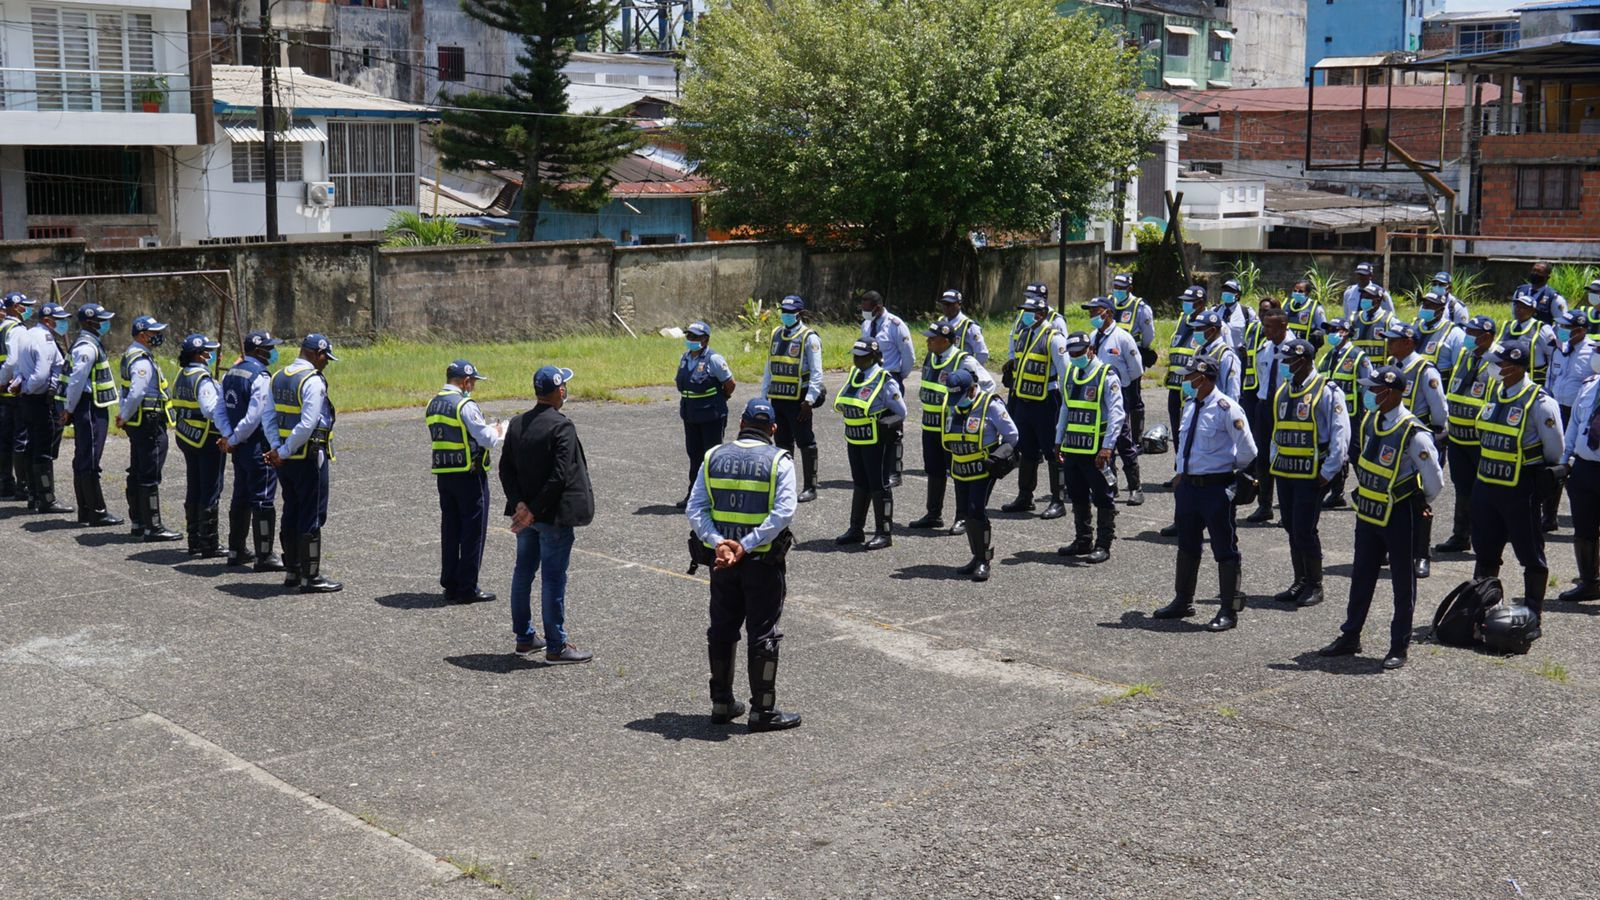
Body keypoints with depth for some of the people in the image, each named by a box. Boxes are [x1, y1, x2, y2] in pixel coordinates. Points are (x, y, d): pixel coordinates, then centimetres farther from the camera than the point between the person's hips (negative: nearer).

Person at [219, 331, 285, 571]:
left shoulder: (230, 373, 11)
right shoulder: (261, 376, -17)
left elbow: (221, 410, 12)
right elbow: (261, 417, -23)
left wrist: (230, 437, 7)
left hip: (239, 449, 9)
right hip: (259, 449, -9)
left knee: (240, 498, 17)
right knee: (263, 500, -3)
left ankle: (236, 550, 25)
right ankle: (264, 556, 0)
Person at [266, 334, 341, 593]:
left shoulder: (278, 377, 11)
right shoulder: (313, 381, -16)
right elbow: (307, 425, -23)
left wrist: (277, 449, 6)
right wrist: (283, 453, -16)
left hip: (287, 459, 8)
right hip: (309, 457, -8)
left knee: (291, 514, 16)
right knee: (312, 516, -2)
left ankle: (292, 571, 23)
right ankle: (310, 577, 2)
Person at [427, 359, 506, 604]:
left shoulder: (433, 404, 9)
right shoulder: (466, 405, -16)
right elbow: (488, 440, -18)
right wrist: (500, 431, 5)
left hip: (443, 474, 8)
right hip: (468, 474, -8)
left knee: (449, 528, 13)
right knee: (473, 529, 1)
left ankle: (450, 585, 17)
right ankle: (467, 587, 3)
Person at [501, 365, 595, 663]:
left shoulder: (516, 424, 4)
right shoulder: (562, 426, -17)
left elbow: (506, 469, 2)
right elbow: (559, 476, -23)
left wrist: (520, 504, -6)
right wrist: (534, 511, -18)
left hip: (526, 511, 7)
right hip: (554, 515, -7)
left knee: (523, 572, 17)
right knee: (554, 579, -1)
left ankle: (524, 637, 27)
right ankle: (556, 646, 5)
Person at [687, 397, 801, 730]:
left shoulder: (714, 456, 4)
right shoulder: (779, 460, -6)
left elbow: (695, 509, -5)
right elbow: (783, 512, -19)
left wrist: (717, 542, -15)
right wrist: (745, 546, -21)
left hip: (722, 559, 4)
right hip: (763, 561, -4)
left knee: (722, 629, 15)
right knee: (763, 634, 4)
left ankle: (721, 703, 24)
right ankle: (762, 711, 8)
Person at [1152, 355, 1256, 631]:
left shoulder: (1226, 409, -16)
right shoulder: (1190, 405, 8)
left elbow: (1248, 451, -11)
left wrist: (1230, 471, 3)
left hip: (1216, 487, -8)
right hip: (1188, 484, 8)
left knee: (1224, 549, 2)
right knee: (1187, 546, 19)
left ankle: (1229, 610, 10)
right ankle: (1182, 601, 33)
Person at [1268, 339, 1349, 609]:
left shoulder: (1326, 392, -10)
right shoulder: (1282, 391, 12)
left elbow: (1340, 435, -12)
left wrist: (1328, 473, -14)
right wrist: (1273, 463, 14)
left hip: (1311, 474, -7)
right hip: (1285, 472, 7)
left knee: (1304, 530, -7)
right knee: (1292, 529, 11)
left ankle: (1315, 586, 6)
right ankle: (1300, 582, 22)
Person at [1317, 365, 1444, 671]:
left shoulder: (1414, 434, -22)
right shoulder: (1369, 419, 0)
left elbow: (1434, 480, -15)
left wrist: (1420, 505, 1)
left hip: (1397, 516, -7)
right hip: (1367, 511, 7)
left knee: (1402, 581, 6)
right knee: (1361, 576, 17)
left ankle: (1399, 646, 15)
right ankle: (1350, 637, 28)